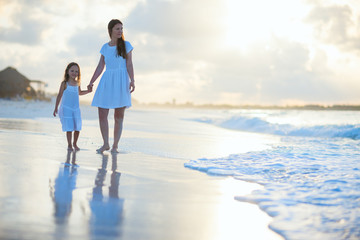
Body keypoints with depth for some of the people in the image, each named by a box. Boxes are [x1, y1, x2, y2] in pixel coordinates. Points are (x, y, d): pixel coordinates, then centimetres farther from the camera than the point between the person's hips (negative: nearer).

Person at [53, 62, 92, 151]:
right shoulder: (64, 83, -7)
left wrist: (88, 91, 10)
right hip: (66, 109, -4)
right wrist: (56, 108, -3)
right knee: (69, 128, -8)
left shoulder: (77, 83, 7)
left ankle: (75, 143, 23)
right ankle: (69, 145, 7)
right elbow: (59, 95, -2)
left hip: (76, 109, 5)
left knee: (77, 128, 3)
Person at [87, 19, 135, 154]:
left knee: (119, 116, -1)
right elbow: (100, 66, 12)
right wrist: (91, 82, 3)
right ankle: (105, 144, 9)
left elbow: (129, 64, -2)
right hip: (107, 82, 3)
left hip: (121, 82, -3)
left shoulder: (126, 45, 3)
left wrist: (132, 81, -15)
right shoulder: (105, 47, 10)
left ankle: (115, 146, 7)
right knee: (102, 115, -4)